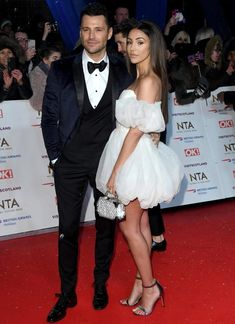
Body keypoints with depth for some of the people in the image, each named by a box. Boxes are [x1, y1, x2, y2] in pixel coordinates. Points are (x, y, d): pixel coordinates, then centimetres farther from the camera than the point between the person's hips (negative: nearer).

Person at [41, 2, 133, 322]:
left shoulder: (123, 72, -1)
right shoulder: (61, 70, -3)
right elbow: (49, 116, 2)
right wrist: (55, 157, -2)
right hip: (70, 162, 0)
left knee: (106, 224, 13)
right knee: (68, 227, 6)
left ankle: (100, 284, 32)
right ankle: (67, 293, 21)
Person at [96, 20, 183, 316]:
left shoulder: (148, 81, -18)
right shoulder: (140, 79, 10)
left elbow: (137, 130, -21)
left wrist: (116, 171, -19)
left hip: (134, 159, -9)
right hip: (134, 157, 9)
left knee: (129, 226, 1)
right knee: (140, 224, 14)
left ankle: (149, 287, 14)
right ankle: (142, 283, 24)